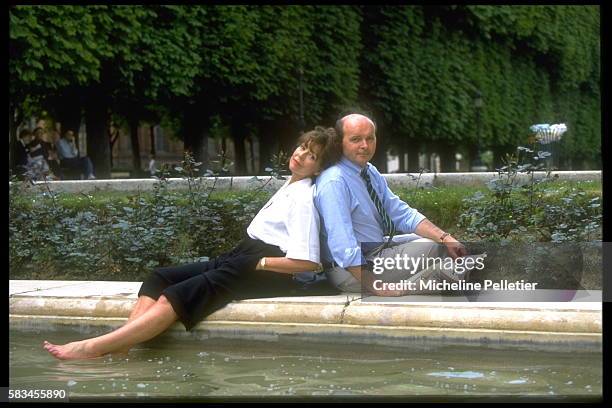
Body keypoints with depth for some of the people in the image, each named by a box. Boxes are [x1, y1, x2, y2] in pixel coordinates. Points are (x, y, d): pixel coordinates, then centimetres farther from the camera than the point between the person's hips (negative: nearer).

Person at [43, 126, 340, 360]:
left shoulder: (305, 198, -9)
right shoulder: (290, 186, 19)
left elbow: (306, 263, -19)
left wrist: (257, 263, -12)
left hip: (269, 271, -10)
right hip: (239, 258, 10)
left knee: (179, 296, -24)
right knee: (160, 278, -5)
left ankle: (93, 348, -34)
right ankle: (118, 350, -24)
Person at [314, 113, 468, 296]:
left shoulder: (371, 173, 7)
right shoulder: (334, 183, -22)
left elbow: (403, 215, 6)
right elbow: (343, 248, -27)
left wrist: (446, 239, -7)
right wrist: (377, 289, -30)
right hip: (352, 270, -9)